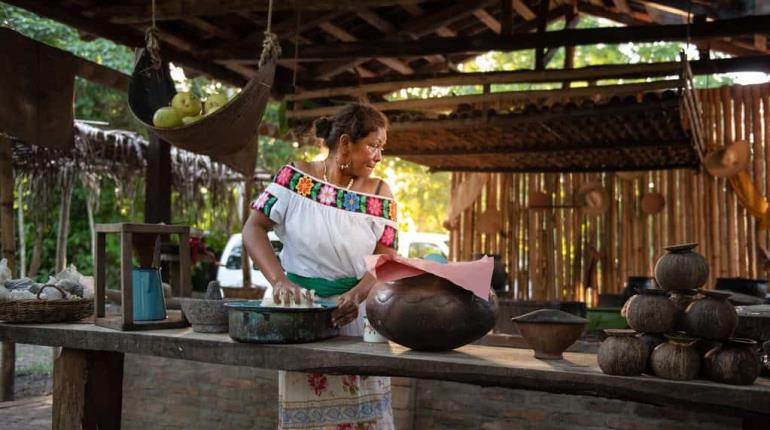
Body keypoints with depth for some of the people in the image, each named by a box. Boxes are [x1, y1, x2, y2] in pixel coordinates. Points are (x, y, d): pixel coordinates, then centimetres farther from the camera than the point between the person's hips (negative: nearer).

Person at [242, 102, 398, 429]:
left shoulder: (379, 194, -1)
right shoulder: (295, 176, -6)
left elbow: (384, 258, -5)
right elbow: (254, 228, -8)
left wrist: (356, 295, -24)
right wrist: (278, 279, -22)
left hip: (356, 310, 2)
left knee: (361, 404, 5)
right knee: (304, 403, 10)